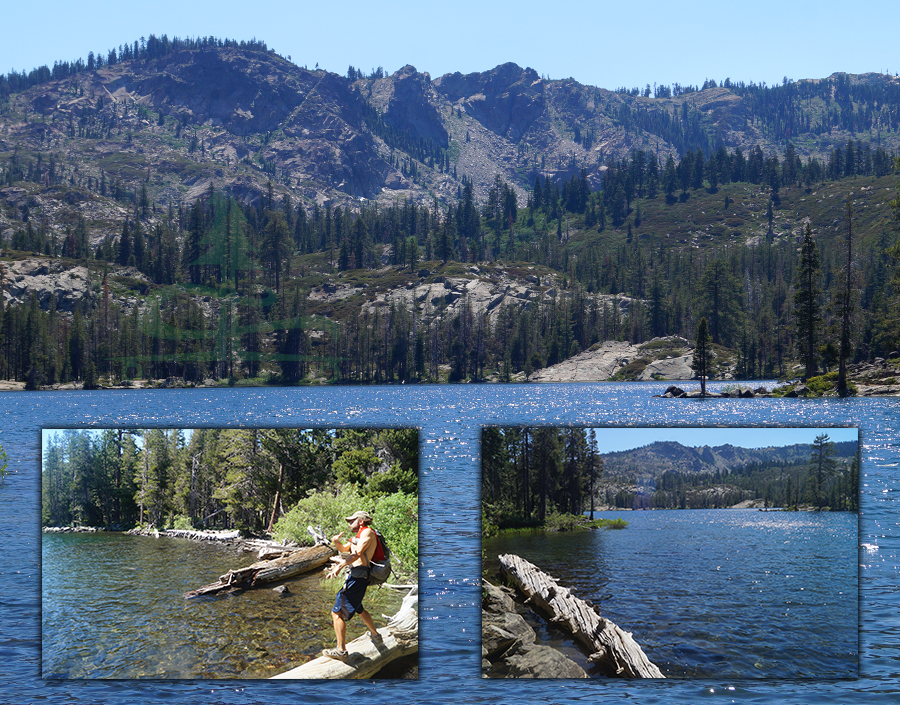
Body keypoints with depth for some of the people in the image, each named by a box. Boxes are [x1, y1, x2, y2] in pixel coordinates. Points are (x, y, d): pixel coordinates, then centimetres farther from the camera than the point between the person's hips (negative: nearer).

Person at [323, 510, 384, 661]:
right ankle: (375, 635, 49)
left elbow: (358, 553, -24)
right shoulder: (358, 536, 23)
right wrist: (337, 542, 9)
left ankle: (341, 651, -14)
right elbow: (344, 549, 33)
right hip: (354, 576, 11)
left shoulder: (367, 532, -9)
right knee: (358, 609, 31)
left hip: (358, 578, -11)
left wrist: (340, 566, -35)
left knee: (337, 612, -13)